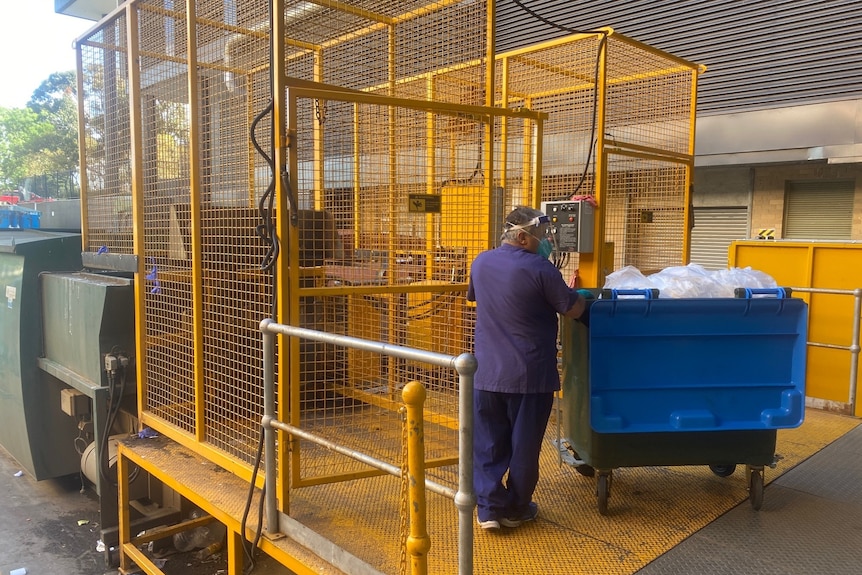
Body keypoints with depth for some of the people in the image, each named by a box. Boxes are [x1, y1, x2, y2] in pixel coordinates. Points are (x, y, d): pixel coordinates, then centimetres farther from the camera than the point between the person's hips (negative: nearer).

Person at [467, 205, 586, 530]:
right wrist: (570, 291, 14)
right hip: (529, 373, -4)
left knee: (488, 443, 12)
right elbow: (574, 311, -7)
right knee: (524, 444, 11)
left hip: (486, 371, 4)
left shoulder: (481, 263, 3)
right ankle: (516, 510, 23)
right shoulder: (539, 269, -15)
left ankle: (489, 508, 13)